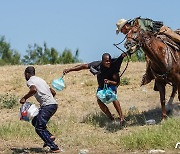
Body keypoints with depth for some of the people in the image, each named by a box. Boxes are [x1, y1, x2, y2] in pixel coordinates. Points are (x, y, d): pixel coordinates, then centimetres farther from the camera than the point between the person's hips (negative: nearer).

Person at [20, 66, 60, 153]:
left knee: (39, 128, -6)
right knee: (35, 121, 21)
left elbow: (34, 90, -24)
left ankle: (54, 148, -12)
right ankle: (49, 136, 6)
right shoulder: (40, 80, 26)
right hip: (54, 104, 9)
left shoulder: (30, 81, 0)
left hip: (47, 106, -9)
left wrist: (24, 98, -13)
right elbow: (53, 92, 27)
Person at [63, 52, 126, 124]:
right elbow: (83, 66, -21)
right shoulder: (97, 65, -27)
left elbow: (117, 82, -27)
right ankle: (111, 118, -6)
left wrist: (109, 81, -46)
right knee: (99, 100, -20)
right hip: (101, 86, 3)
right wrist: (69, 69, -25)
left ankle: (121, 117, -25)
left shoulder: (113, 66, -30)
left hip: (111, 84, -2)